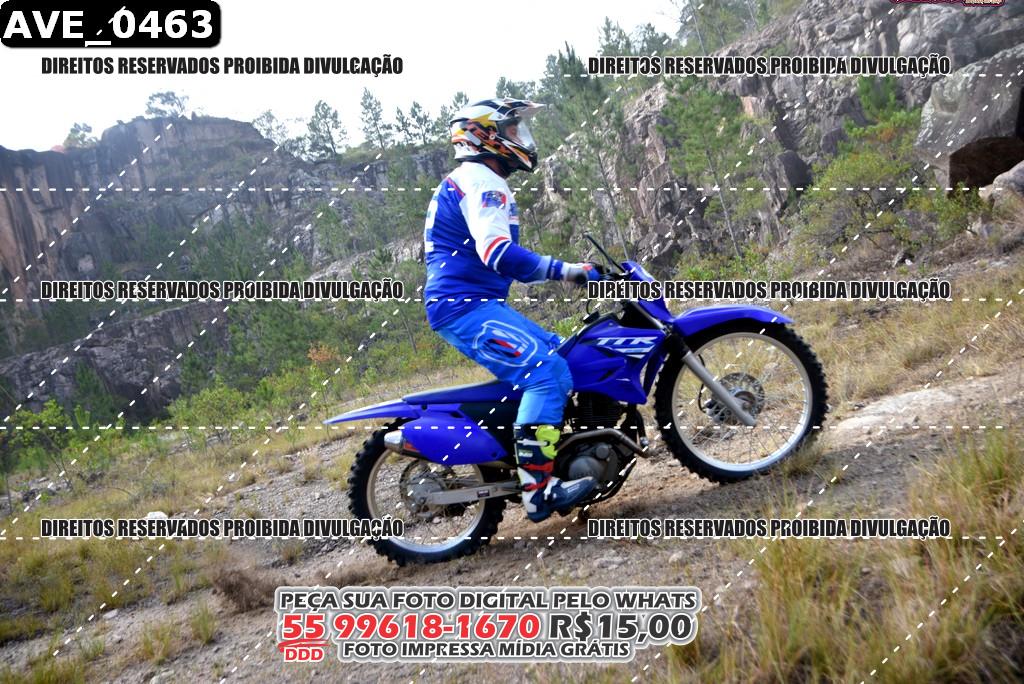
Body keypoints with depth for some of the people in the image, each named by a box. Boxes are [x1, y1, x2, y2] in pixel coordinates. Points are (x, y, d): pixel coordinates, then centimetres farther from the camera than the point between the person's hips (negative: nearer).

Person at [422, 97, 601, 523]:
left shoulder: (466, 183, 25)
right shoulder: (481, 181, -10)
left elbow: (494, 259, 29)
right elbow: (497, 252, -26)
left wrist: (567, 273, 25)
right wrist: (564, 271, -24)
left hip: (469, 306, 11)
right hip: (467, 307, -11)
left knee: (558, 356, 15)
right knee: (547, 372, -22)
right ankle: (538, 489, -25)